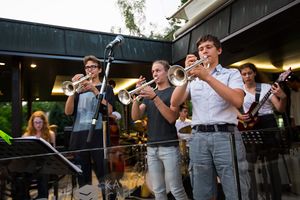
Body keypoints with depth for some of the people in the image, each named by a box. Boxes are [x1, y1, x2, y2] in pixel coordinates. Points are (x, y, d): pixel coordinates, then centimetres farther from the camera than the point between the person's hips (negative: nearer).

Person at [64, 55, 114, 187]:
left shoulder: (106, 88, 11)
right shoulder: (80, 89, 18)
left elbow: (108, 111, -7)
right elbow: (68, 112, 4)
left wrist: (94, 90, -12)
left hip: (99, 135, -3)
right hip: (79, 136, 3)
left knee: (103, 174, -2)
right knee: (82, 176, 9)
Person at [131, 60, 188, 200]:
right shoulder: (149, 93, 15)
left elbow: (172, 117, -15)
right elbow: (135, 117, 4)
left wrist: (155, 97, -22)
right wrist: (137, 95, -9)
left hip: (169, 146, -5)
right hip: (151, 147, 5)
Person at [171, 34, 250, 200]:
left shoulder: (231, 73, 11)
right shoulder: (193, 78, 19)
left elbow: (238, 101, -10)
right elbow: (174, 102, 4)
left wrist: (207, 77, -14)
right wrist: (187, 75, -7)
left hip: (225, 136, -2)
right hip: (198, 138, 3)